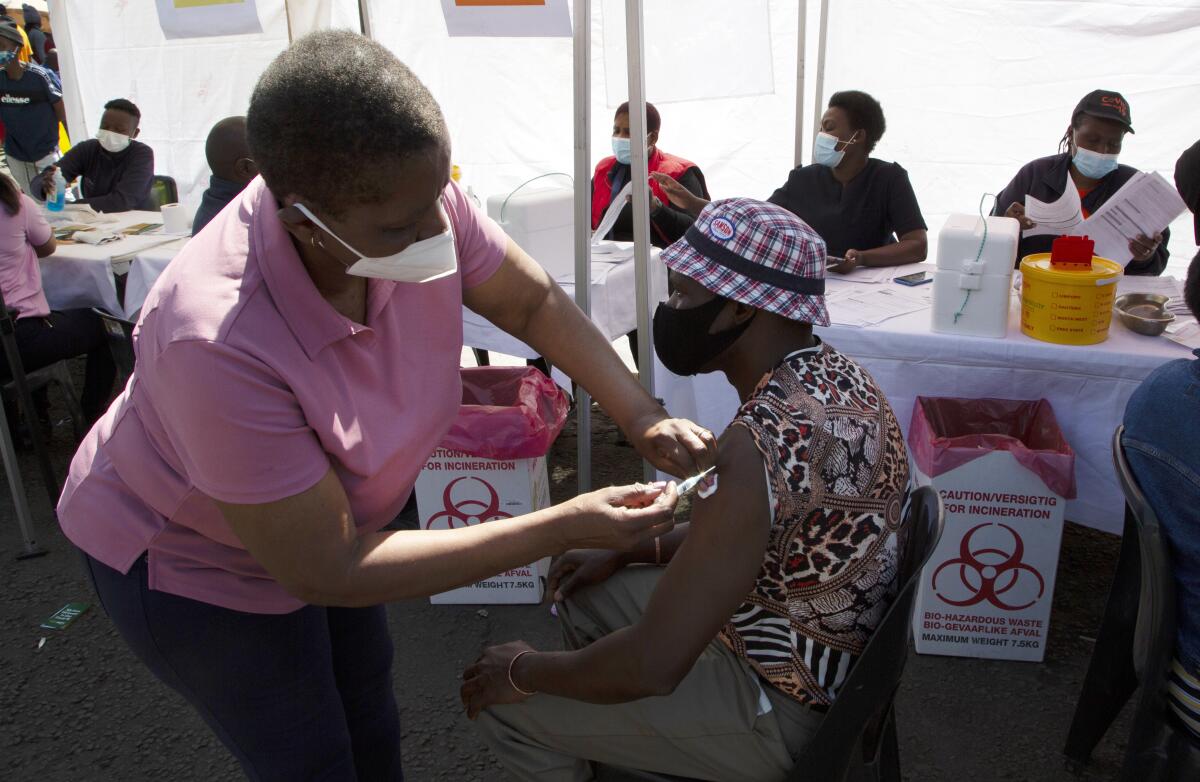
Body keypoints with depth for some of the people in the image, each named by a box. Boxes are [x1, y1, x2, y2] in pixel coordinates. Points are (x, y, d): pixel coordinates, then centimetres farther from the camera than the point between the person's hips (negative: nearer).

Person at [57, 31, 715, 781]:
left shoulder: (410, 198, -28)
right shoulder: (220, 345, -43)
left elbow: (532, 299, -9)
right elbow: (326, 572, -33)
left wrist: (642, 416, -19)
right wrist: (566, 528, -34)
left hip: (321, 523, 6)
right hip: (188, 558, -5)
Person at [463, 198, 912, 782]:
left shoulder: (761, 447, -35)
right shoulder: (836, 375, -4)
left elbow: (650, 667, -30)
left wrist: (522, 671, -12)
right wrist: (630, 552, 8)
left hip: (781, 712, -8)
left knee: (500, 704, 0)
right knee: (581, 591, 21)